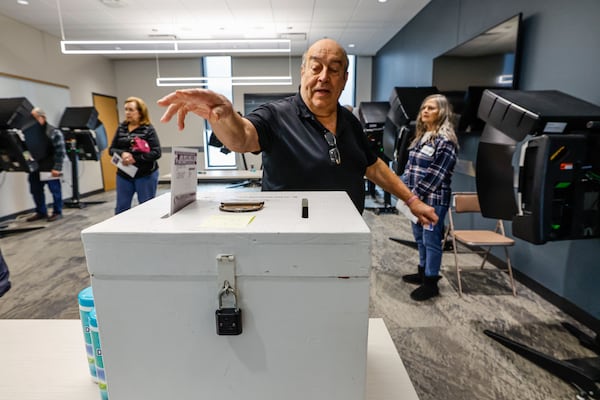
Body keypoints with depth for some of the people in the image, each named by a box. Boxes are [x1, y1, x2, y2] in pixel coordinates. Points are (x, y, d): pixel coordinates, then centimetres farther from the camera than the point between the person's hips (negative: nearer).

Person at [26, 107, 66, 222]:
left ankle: (57, 212, 16)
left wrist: (57, 168, -17)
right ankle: (41, 212, 25)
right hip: (35, 167, 6)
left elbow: (60, 151, -12)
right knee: (35, 190, 11)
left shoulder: (53, 132, -7)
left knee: (55, 190, 4)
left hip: (50, 167, -6)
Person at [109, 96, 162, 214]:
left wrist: (135, 158, -21)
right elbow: (111, 149, 7)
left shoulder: (148, 129, -6)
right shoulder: (121, 128, 8)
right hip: (123, 175, 4)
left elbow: (156, 153, -13)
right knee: (121, 209, 11)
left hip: (146, 175, -4)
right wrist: (122, 154, -15)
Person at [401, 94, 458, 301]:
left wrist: (416, 194, -17)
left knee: (431, 240, 0)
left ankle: (431, 283, 11)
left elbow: (436, 174, -17)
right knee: (420, 237, 18)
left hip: (433, 199, -8)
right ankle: (423, 272, 33)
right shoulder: (421, 135, 15)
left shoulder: (445, 140, -12)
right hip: (417, 197, 9)